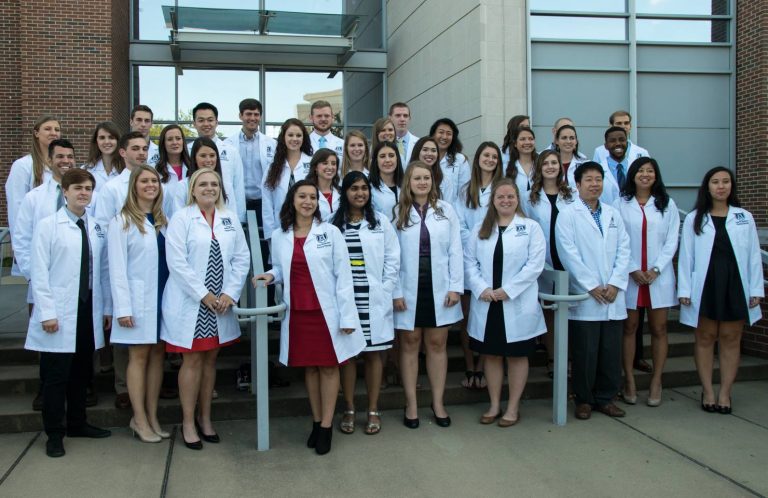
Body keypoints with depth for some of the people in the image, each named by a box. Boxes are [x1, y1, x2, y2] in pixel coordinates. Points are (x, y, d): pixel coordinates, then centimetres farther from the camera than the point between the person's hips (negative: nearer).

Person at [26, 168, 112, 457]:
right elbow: (39, 273, -8)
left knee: (81, 371, 14)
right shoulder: (48, 226, -5)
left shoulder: (97, 228, 8)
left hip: (89, 311, 5)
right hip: (60, 314, -5)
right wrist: (47, 312, -13)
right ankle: (54, 434, 15)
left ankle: (77, 423, 29)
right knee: (56, 375, 3)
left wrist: (107, 307, 9)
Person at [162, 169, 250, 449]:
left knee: (210, 360, 12)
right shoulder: (181, 218, -4)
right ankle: (188, 422, 14)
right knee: (192, 361, 2)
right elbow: (176, 262, -12)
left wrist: (230, 293, -6)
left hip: (221, 304, 4)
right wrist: (203, 295, -14)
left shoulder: (230, 219, 9)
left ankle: (205, 418, 24)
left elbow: (242, 258, 5)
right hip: (190, 303, -4)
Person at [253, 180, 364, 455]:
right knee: (309, 367, 12)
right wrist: (271, 275, -8)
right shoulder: (279, 236, 5)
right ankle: (316, 422, 25)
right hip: (297, 313, 3)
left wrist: (347, 316, -11)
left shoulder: (330, 232, -4)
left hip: (327, 311, -3)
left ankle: (326, 426, 13)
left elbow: (343, 275, -6)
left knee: (329, 367, 4)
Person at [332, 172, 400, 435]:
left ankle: (373, 411, 17)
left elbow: (392, 260, 4)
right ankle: (349, 410, 18)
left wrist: (384, 292, -4)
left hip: (374, 301, 0)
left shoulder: (381, 222, 6)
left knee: (373, 354, 6)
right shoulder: (333, 224, 3)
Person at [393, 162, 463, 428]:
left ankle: (438, 403, 18)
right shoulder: (397, 213, 1)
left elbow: (455, 251, 2)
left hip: (438, 289, 1)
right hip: (409, 290, -1)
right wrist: (396, 292, -7)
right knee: (409, 344, 6)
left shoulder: (446, 210, 4)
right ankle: (411, 404, 16)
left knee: (437, 344, 7)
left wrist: (455, 287, -4)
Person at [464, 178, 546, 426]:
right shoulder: (480, 229, 10)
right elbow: (469, 261, 3)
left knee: (517, 355, 7)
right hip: (486, 305, 3)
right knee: (492, 355, 11)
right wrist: (481, 288, -13)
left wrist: (507, 290, -15)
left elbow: (535, 264, -9)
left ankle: (513, 408, 18)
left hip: (517, 305, -3)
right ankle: (494, 405, 24)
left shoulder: (531, 227, 0)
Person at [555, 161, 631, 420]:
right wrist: (592, 286, -13)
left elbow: (624, 251, 8)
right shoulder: (568, 215, 0)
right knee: (585, 352, 2)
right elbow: (568, 253, -9)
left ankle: (605, 398, 21)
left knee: (611, 351, 8)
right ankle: (584, 399, 16)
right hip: (584, 297, -4)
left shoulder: (614, 214, 14)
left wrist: (615, 284, -5)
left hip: (613, 297, 4)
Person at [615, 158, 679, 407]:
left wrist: (656, 269, -8)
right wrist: (633, 270, -9)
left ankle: (656, 382, 12)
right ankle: (629, 380, 11)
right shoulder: (621, 204, 4)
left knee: (659, 328, 4)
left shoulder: (667, 205, 7)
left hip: (659, 276, 1)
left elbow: (671, 240, 2)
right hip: (629, 275, -1)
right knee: (629, 327, 3)